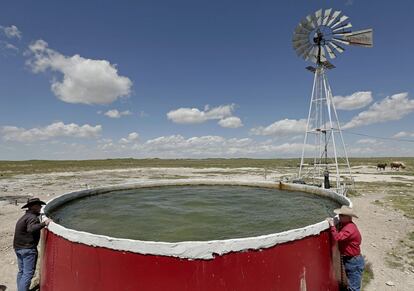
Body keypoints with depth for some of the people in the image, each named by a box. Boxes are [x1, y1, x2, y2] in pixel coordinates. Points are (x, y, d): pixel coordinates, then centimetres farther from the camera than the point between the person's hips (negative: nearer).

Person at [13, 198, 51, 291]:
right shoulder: (33, 217, -18)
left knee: (21, 271, 19)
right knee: (28, 273, -3)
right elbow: (31, 229, -35)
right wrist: (44, 223, -39)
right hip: (28, 248, -10)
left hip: (18, 247, 10)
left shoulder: (25, 216, 13)